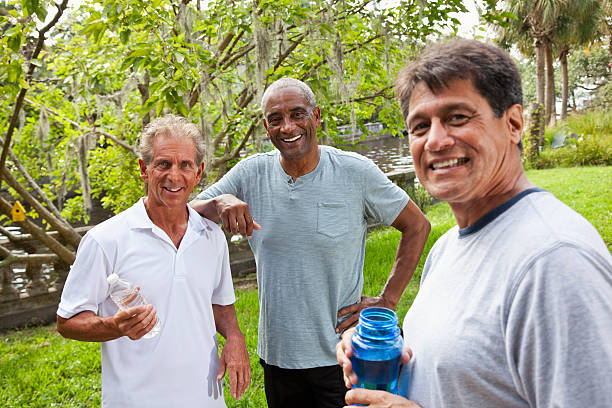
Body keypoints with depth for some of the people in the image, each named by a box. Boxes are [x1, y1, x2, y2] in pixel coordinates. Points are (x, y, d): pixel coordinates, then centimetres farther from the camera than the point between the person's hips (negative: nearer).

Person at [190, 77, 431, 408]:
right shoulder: (251, 173, -4)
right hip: (276, 355, 3)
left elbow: (417, 226, -1)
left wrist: (387, 301, -5)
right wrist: (218, 203, -25)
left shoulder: (355, 172, -10)